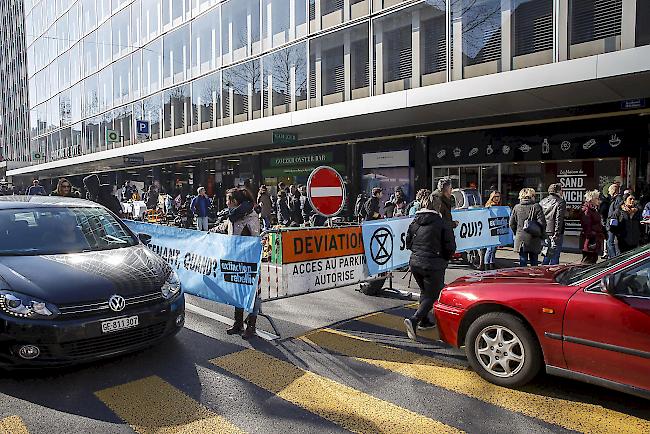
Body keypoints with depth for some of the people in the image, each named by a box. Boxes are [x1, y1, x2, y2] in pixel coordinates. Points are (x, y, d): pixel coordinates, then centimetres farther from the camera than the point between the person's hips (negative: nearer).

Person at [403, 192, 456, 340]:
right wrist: (443, 259, 11)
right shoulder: (442, 224, -10)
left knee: (425, 292, 25)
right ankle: (414, 320, -16)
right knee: (431, 296, 2)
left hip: (415, 263, 6)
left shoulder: (414, 222, 5)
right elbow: (450, 247, -8)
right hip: (433, 265, -6)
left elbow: (408, 243, 9)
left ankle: (423, 320, 33)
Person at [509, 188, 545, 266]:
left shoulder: (516, 207, 3)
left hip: (520, 240, 2)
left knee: (522, 262, 7)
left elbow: (511, 223, 4)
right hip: (534, 239, -2)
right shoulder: (536, 207, -6)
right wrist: (541, 235, 5)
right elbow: (542, 223, -9)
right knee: (534, 263, 9)